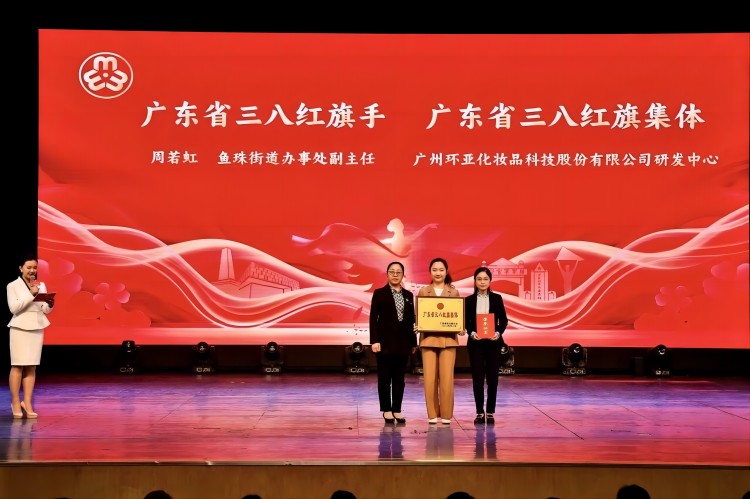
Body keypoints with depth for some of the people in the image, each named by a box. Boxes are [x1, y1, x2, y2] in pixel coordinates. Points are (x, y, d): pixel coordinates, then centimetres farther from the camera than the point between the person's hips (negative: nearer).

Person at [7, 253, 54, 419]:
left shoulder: (41, 285, 11)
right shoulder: (13, 286, 0)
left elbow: (46, 310, 10)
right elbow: (14, 308, -12)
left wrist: (49, 304, -13)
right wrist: (31, 294, -18)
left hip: (37, 328, 4)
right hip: (20, 328, -4)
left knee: (31, 367, 2)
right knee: (17, 366, -4)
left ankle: (27, 402, 4)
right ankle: (15, 402, 3)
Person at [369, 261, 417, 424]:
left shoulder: (408, 295, 11)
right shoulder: (379, 293, 1)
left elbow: (411, 320, 12)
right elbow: (373, 318, -4)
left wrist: (413, 342, 10)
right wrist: (374, 340, -11)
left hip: (403, 343, 3)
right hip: (386, 342, -3)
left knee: (399, 378, 6)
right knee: (384, 378, 1)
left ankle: (397, 410, 12)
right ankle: (386, 410, 9)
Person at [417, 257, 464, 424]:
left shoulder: (454, 292, 8)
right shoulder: (423, 292, 7)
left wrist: (461, 329, -9)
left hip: (448, 339, 0)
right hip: (428, 339, 0)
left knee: (447, 378, -4)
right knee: (430, 378, -2)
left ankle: (446, 415, 6)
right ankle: (432, 414, 8)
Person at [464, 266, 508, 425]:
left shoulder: (497, 298, 4)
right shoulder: (469, 300, 4)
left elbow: (503, 320, 4)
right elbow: (466, 322, 4)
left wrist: (498, 333, -13)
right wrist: (471, 333, -14)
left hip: (493, 342, 0)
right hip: (475, 343, 0)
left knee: (492, 378, 0)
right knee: (477, 378, 0)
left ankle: (490, 412, 8)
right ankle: (479, 412, 8)